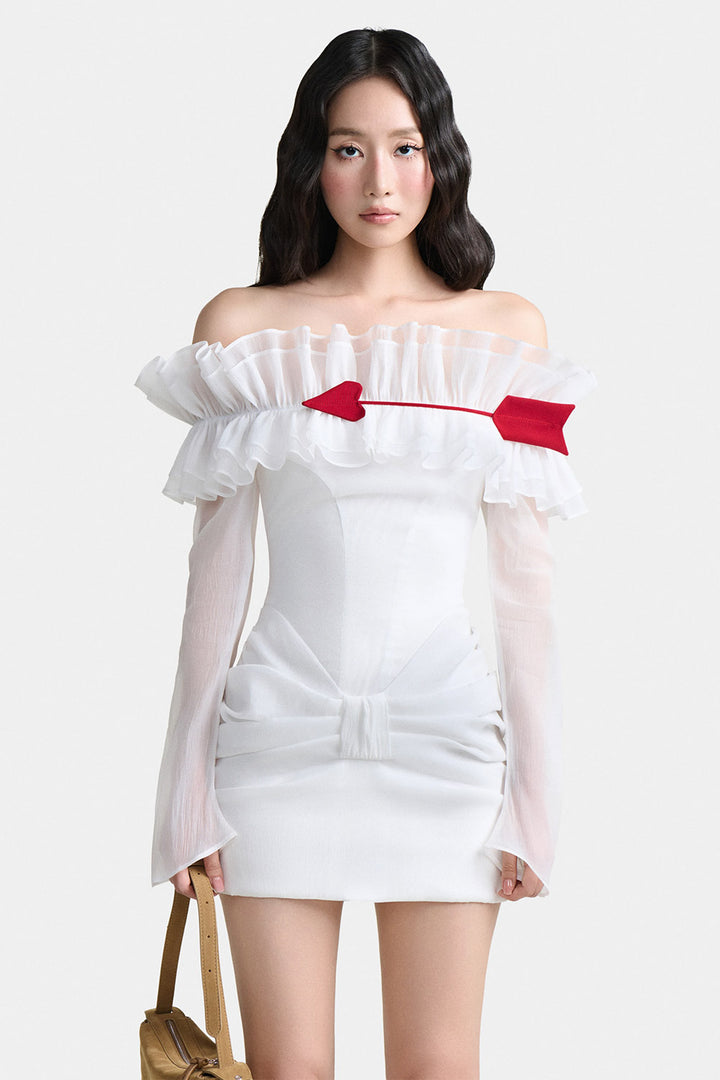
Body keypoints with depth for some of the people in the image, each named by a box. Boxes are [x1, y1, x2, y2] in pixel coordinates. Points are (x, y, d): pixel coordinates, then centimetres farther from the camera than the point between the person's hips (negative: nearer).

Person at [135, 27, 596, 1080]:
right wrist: (192, 779, 3)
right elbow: (218, 559, 5)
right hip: (284, 729, 0)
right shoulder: (241, 327, 3)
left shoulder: (509, 331, 4)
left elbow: (525, 570, 4)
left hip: (443, 730, 0)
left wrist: (535, 788, 1)